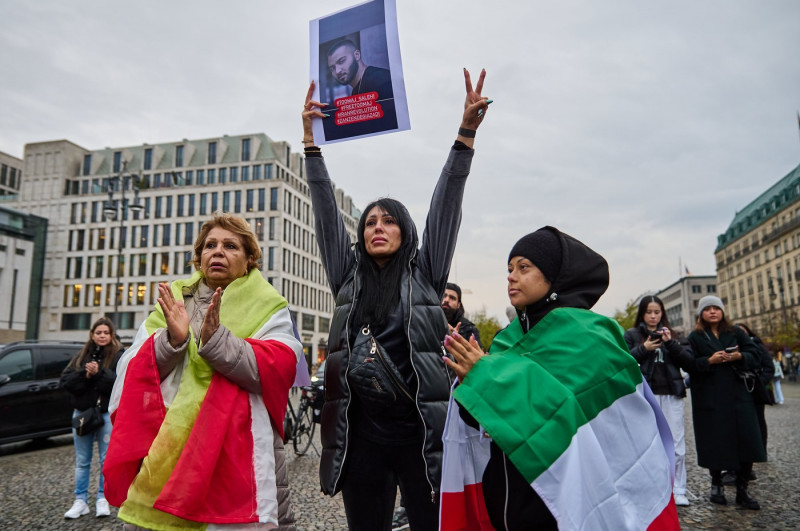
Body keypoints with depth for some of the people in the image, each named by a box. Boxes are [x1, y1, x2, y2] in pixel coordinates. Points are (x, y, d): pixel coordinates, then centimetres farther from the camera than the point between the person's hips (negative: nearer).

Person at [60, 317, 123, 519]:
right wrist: (85, 374, -15)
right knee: (82, 461, 12)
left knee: (106, 460, 5)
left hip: (107, 413, -4)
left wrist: (99, 373, -23)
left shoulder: (119, 356, -4)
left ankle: (102, 499, 17)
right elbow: (65, 380, 1)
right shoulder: (81, 356, 9)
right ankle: (81, 501, 21)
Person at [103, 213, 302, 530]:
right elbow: (136, 372, 3)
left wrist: (216, 340, -24)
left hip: (241, 455, -2)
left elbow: (276, 371, -13)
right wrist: (171, 341, -16)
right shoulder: (171, 302, 13)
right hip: (166, 453, 3)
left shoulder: (268, 309, 4)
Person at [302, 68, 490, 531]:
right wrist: (311, 140, 3)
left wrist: (466, 133, -9)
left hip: (421, 431, -2)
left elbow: (446, 206, -3)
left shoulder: (425, 274, 5)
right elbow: (326, 210, 7)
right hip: (360, 432, 3)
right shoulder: (348, 276, 11)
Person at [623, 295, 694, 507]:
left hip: (671, 394, 3)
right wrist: (644, 349, -13)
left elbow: (688, 362, 6)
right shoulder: (632, 335, 7)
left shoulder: (670, 334, 15)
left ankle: (678, 491, 10)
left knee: (677, 444, 1)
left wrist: (671, 343, -7)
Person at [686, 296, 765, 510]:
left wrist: (739, 356, -13)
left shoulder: (736, 333, 11)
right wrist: (710, 360, -20)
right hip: (709, 399, -2)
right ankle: (716, 485, 19)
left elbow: (755, 356, 6)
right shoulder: (695, 337, 3)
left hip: (738, 395, 3)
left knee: (745, 440, -1)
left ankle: (742, 489, 11)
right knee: (715, 442, 2)